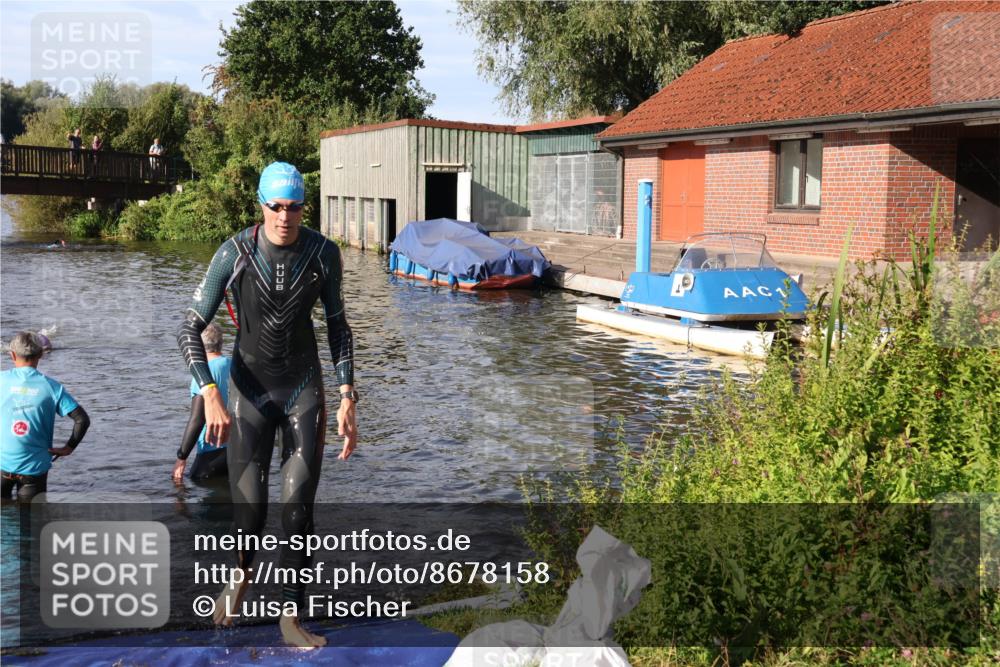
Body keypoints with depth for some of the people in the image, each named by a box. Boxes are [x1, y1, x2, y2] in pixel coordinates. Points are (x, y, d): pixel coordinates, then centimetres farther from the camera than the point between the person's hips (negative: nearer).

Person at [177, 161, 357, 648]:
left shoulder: (324, 253, -11)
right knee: (249, 514, -4)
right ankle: (242, 571, 34)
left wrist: (348, 400, -5)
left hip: (304, 389, 1)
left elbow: (337, 327, 1)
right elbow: (191, 329, -13)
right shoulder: (233, 254, -17)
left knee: (299, 508, -4)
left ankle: (292, 617, 14)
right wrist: (211, 398, -25)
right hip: (250, 391, -1)